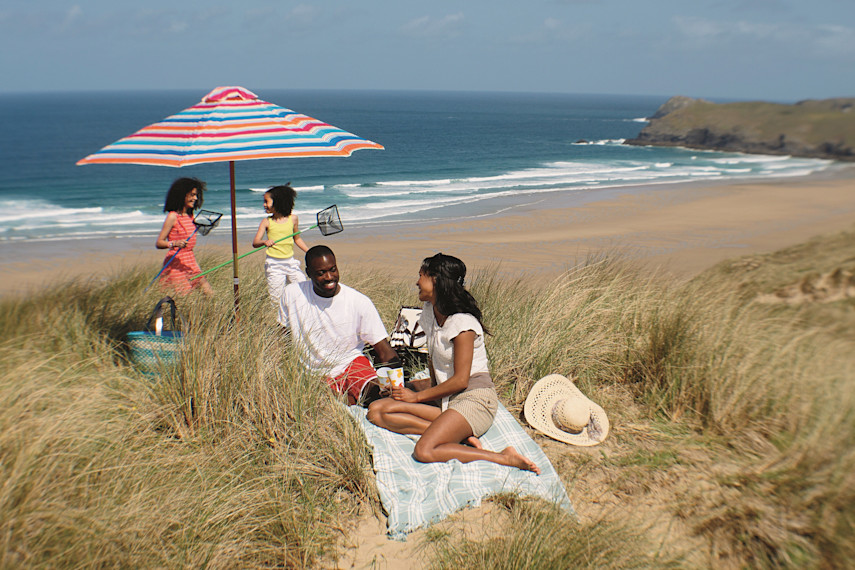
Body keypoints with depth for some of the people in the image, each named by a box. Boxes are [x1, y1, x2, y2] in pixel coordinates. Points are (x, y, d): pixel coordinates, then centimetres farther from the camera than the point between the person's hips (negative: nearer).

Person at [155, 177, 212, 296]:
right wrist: (174, 243, -28)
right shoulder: (173, 216, -11)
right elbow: (159, 243, -14)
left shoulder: (190, 216, 11)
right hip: (176, 263, -8)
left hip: (191, 262, 8)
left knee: (209, 294, 0)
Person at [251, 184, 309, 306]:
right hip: (274, 264, -2)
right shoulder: (267, 222, -3)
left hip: (290, 261, 2)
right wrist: (265, 242, -30)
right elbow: (255, 243, -9)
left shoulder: (293, 218, 2)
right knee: (277, 299, -2)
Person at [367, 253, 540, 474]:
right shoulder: (429, 313, 9)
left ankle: (505, 457, -18)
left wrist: (418, 396, -8)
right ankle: (460, 435, -15)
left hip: (475, 397, -9)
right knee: (376, 411, -10)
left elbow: (461, 381, -17)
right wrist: (432, 387, 0)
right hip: (445, 397, 9)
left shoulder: (462, 323, -17)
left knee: (424, 451, -30)